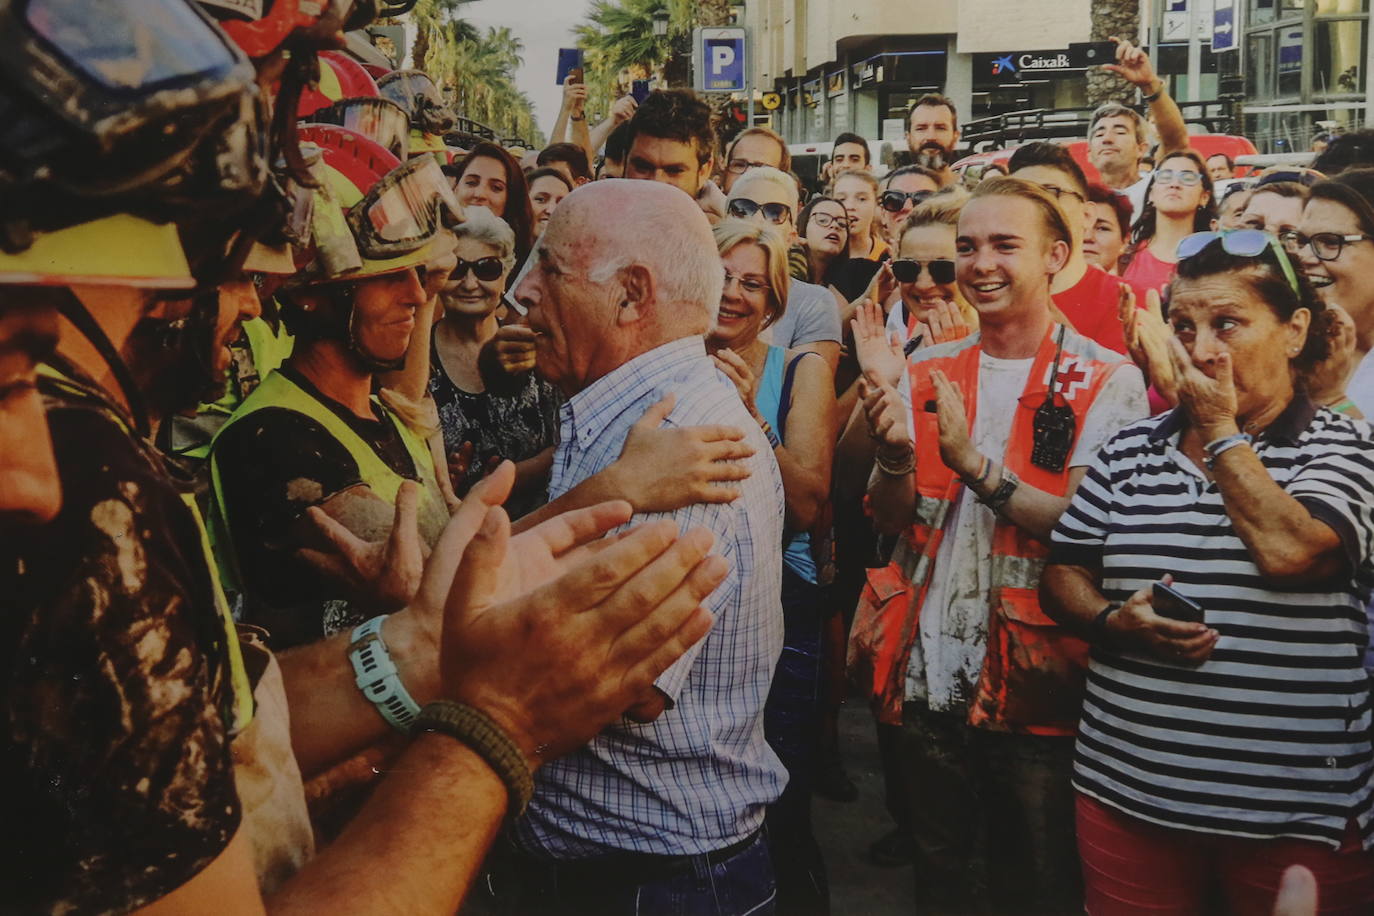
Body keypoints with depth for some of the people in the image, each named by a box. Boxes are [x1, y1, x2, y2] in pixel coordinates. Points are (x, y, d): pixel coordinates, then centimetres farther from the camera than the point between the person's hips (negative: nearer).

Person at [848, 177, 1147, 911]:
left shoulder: (1108, 382, -7)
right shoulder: (927, 373, 6)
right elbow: (890, 519, 3)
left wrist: (974, 465, -28)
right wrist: (895, 457, -18)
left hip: (1034, 683, -4)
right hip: (927, 676, 4)